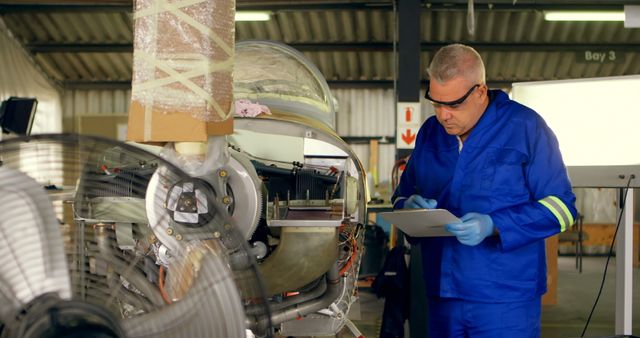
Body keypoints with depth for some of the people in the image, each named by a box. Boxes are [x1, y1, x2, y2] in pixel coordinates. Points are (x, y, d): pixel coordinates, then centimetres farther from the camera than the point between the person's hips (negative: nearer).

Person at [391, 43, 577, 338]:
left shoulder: (524, 127, -6)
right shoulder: (429, 133, 11)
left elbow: (560, 206, -8)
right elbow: (403, 194, 21)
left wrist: (494, 226, -20)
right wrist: (409, 206, -5)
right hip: (442, 295, 5)